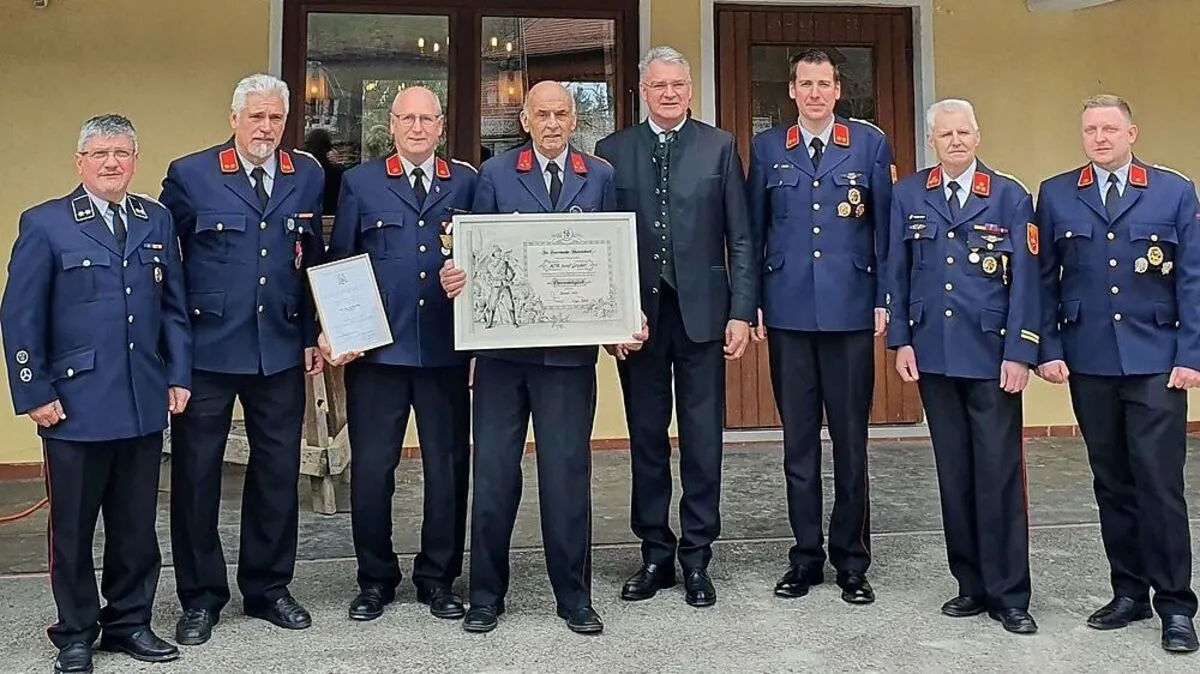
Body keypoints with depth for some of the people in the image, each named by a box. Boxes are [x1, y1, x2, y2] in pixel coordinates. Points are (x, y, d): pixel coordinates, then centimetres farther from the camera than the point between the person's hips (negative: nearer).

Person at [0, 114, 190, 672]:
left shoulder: (157, 221, 9)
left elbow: (174, 307, 11)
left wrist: (179, 376, 5)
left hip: (145, 404, 3)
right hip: (75, 405, -3)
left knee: (137, 523, 11)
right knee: (73, 527, 9)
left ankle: (129, 622, 27)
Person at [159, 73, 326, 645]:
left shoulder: (307, 176, 7)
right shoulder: (189, 175, -2)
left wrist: (312, 335, 8)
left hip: (281, 351, 3)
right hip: (204, 349, -2)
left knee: (278, 472, 10)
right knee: (196, 473, 6)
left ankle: (268, 587, 26)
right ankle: (200, 596, 21)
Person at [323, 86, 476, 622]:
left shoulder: (466, 182, 9)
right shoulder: (360, 182, 8)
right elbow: (339, 261, 6)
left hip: (446, 350, 1)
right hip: (376, 349, 0)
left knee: (449, 468, 7)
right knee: (371, 468, 3)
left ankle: (438, 577, 23)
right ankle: (375, 578, 21)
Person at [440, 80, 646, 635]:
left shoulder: (600, 177, 8)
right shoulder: (495, 173, 6)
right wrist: (455, 276, -16)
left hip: (570, 349, 0)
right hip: (502, 344, 0)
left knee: (567, 473, 4)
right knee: (493, 472, 5)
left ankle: (573, 596, 19)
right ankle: (486, 595, 20)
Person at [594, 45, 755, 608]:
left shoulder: (719, 147, 5)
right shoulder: (612, 151, 7)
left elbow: (740, 238, 2)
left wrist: (741, 311, -4)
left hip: (701, 310, -1)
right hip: (638, 313, 1)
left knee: (703, 439, 4)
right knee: (646, 438, 9)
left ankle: (696, 558, 16)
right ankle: (655, 553, 21)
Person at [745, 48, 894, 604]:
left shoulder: (870, 144, 6)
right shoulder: (767, 148, 9)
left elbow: (886, 226, 5)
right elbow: (753, 230, 9)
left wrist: (884, 300, -1)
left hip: (851, 311, -1)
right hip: (788, 312, 1)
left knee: (851, 441, 4)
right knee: (798, 440, 8)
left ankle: (851, 561, 16)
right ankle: (805, 555, 19)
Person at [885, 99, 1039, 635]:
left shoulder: (1010, 197, 1)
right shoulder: (908, 196, 7)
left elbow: (1025, 281, -2)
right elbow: (897, 271, 8)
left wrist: (1019, 353, -8)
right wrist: (901, 340, 1)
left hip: (992, 355, -2)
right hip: (933, 354, 2)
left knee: (999, 473, -1)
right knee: (954, 474, 8)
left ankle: (1008, 596, 8)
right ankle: (972, 585, 19)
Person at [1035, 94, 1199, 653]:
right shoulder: (1055, 195, 7)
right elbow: (1044, 280, 6)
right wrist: (1049, 350, -1)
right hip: (1088, 364, 2)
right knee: (1112, 485, 10)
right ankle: (1129, 591, 22)